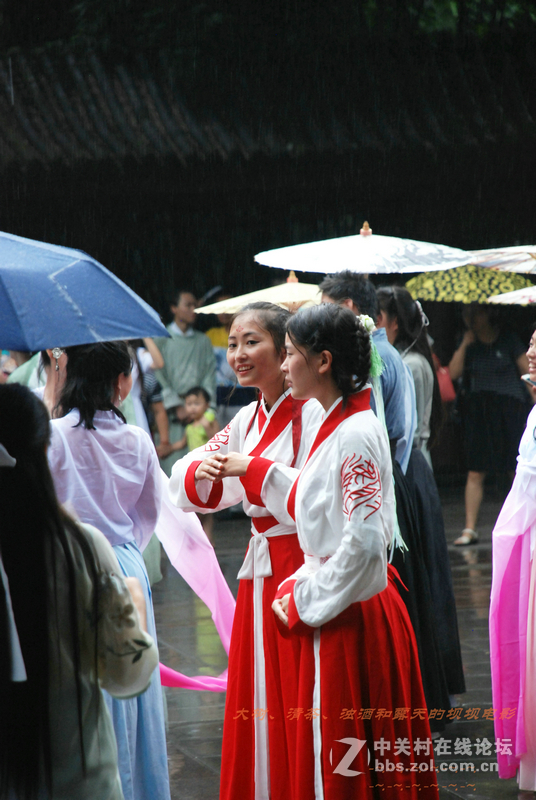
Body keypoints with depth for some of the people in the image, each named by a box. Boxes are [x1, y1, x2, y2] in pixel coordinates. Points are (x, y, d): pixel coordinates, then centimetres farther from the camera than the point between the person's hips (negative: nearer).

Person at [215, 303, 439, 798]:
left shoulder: (356, 434, -20)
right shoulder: (337, 426, 10)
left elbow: (363, 543, -24)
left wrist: (305, 604, -15)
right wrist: (255, 470, 25)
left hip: (347, 620, -9)